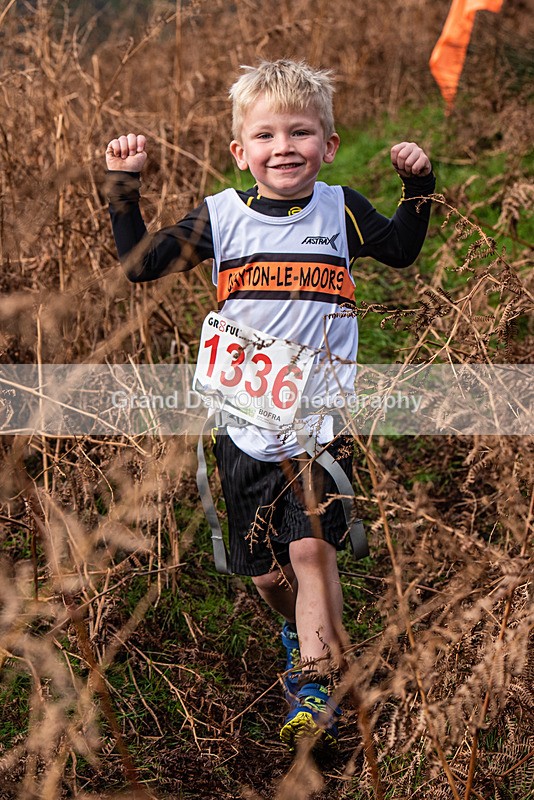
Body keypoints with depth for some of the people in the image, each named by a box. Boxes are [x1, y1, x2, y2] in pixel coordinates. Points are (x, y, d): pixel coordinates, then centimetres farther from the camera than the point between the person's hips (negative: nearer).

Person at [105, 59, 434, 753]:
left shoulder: (340, 210, 1)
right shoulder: (221, 216, -1)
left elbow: (402, 250, 16)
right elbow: (139, 264, 2)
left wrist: (418, 182, 2)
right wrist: (124, 184, -5)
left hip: (321, 416, -2)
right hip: (245, 418, 2)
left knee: (312, 546, -14)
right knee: (264, 568, 11)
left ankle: (316, 686, -2)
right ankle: (299, 626, 44)